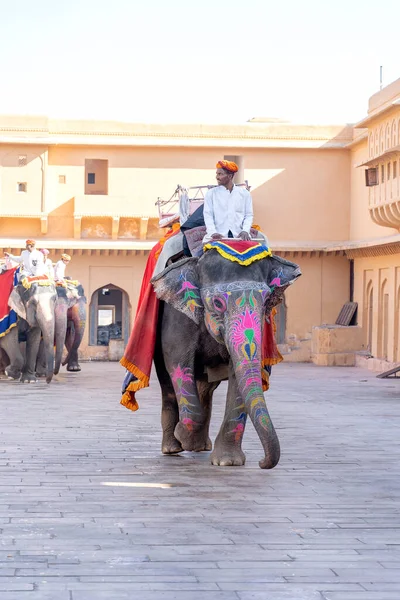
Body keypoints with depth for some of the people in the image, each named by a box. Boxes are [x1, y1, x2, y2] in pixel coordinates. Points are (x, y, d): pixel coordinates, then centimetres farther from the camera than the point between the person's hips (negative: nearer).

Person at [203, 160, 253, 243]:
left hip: (238, 236, 1)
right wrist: (213, 232, -16)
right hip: (218, 238, -1)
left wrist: (245, 231, -9)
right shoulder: (211, 193, 9)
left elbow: (248, 215, 10)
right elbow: (208, 215, 1)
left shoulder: (244, 193, 12)